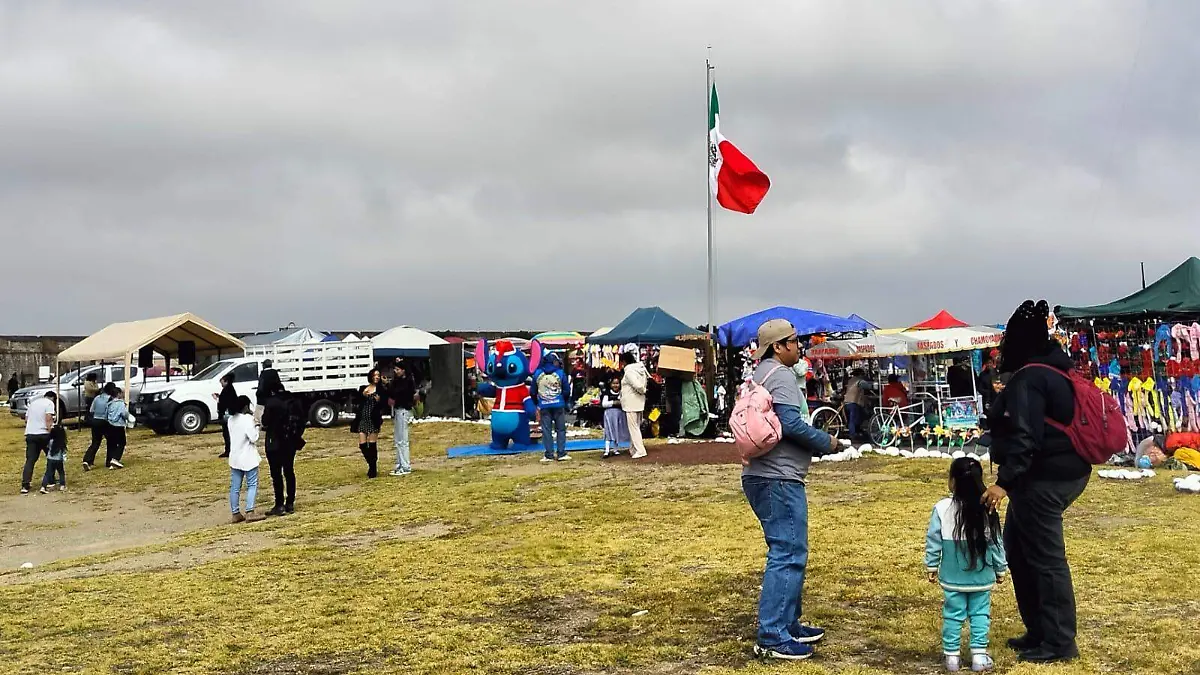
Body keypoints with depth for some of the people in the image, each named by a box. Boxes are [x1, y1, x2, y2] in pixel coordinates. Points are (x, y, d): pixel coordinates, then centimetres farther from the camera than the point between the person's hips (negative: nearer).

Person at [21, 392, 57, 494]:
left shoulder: (33, 403, 20)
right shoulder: (50, 403, -2)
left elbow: (26, 419, 21)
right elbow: (48, 419, -14)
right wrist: (50, 433, -15)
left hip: (30, 434, 5)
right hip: (43, 434, -5)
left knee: (30, 460, 1)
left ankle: (25, 485, -10)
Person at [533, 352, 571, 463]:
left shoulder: (537, 374, 4)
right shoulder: (560, 373, -2)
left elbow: (533, 392, 9)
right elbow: (567, 390, 0)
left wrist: (537, 404, 21)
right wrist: (565, 402, 16)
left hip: (544, 406, 1)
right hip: (558, 406, -1)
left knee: (546, 430, 4)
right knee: (561, 429, 7)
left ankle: (549, 455, 1)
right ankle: (561, 454, 4)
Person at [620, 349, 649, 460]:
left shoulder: (629, 371, -18)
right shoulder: (641, 368, 8)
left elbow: (638, 385, -26)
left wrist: (643, 391, -9)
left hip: (631, 403, -9)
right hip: (639, 402, 9)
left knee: (633, 427, -3)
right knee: (636, 427, 15)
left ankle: (640, 451, -4)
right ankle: (633, 449, 22)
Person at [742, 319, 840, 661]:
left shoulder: (760, 374, 19)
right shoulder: (780, 374, -12)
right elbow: (790, 423, -22)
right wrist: (826, 442, -8)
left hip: (763, 476, 11)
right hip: (779, 479, -11)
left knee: (789, 552, 18)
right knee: (788, 555, -9)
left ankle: (788, 624, 24)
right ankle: (772, 637, -8)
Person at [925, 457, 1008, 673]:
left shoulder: (942, 508, -11)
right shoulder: (987, 510, -6)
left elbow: (933, 541, -5)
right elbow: (995, 543, 1)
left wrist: (932, 567, 7)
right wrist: (1000, 569, 13)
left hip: (952, 578, -1)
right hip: (981, 577, 1)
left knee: (953, 615, 9)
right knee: (980, 614, 11)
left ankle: (951, 656, 14)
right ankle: (979, 656, 11)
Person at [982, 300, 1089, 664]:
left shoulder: (1028, 379, -18)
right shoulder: (1058, 371, 13)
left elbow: (1024, 438, -27)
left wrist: (1005, 481, -29)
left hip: (1042, 479, -11)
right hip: (1066, 471, 11)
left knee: (1045, 558, -3)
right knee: (1018, 549, 18)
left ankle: (1059, 643, 6)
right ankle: (1039, 631, 25)